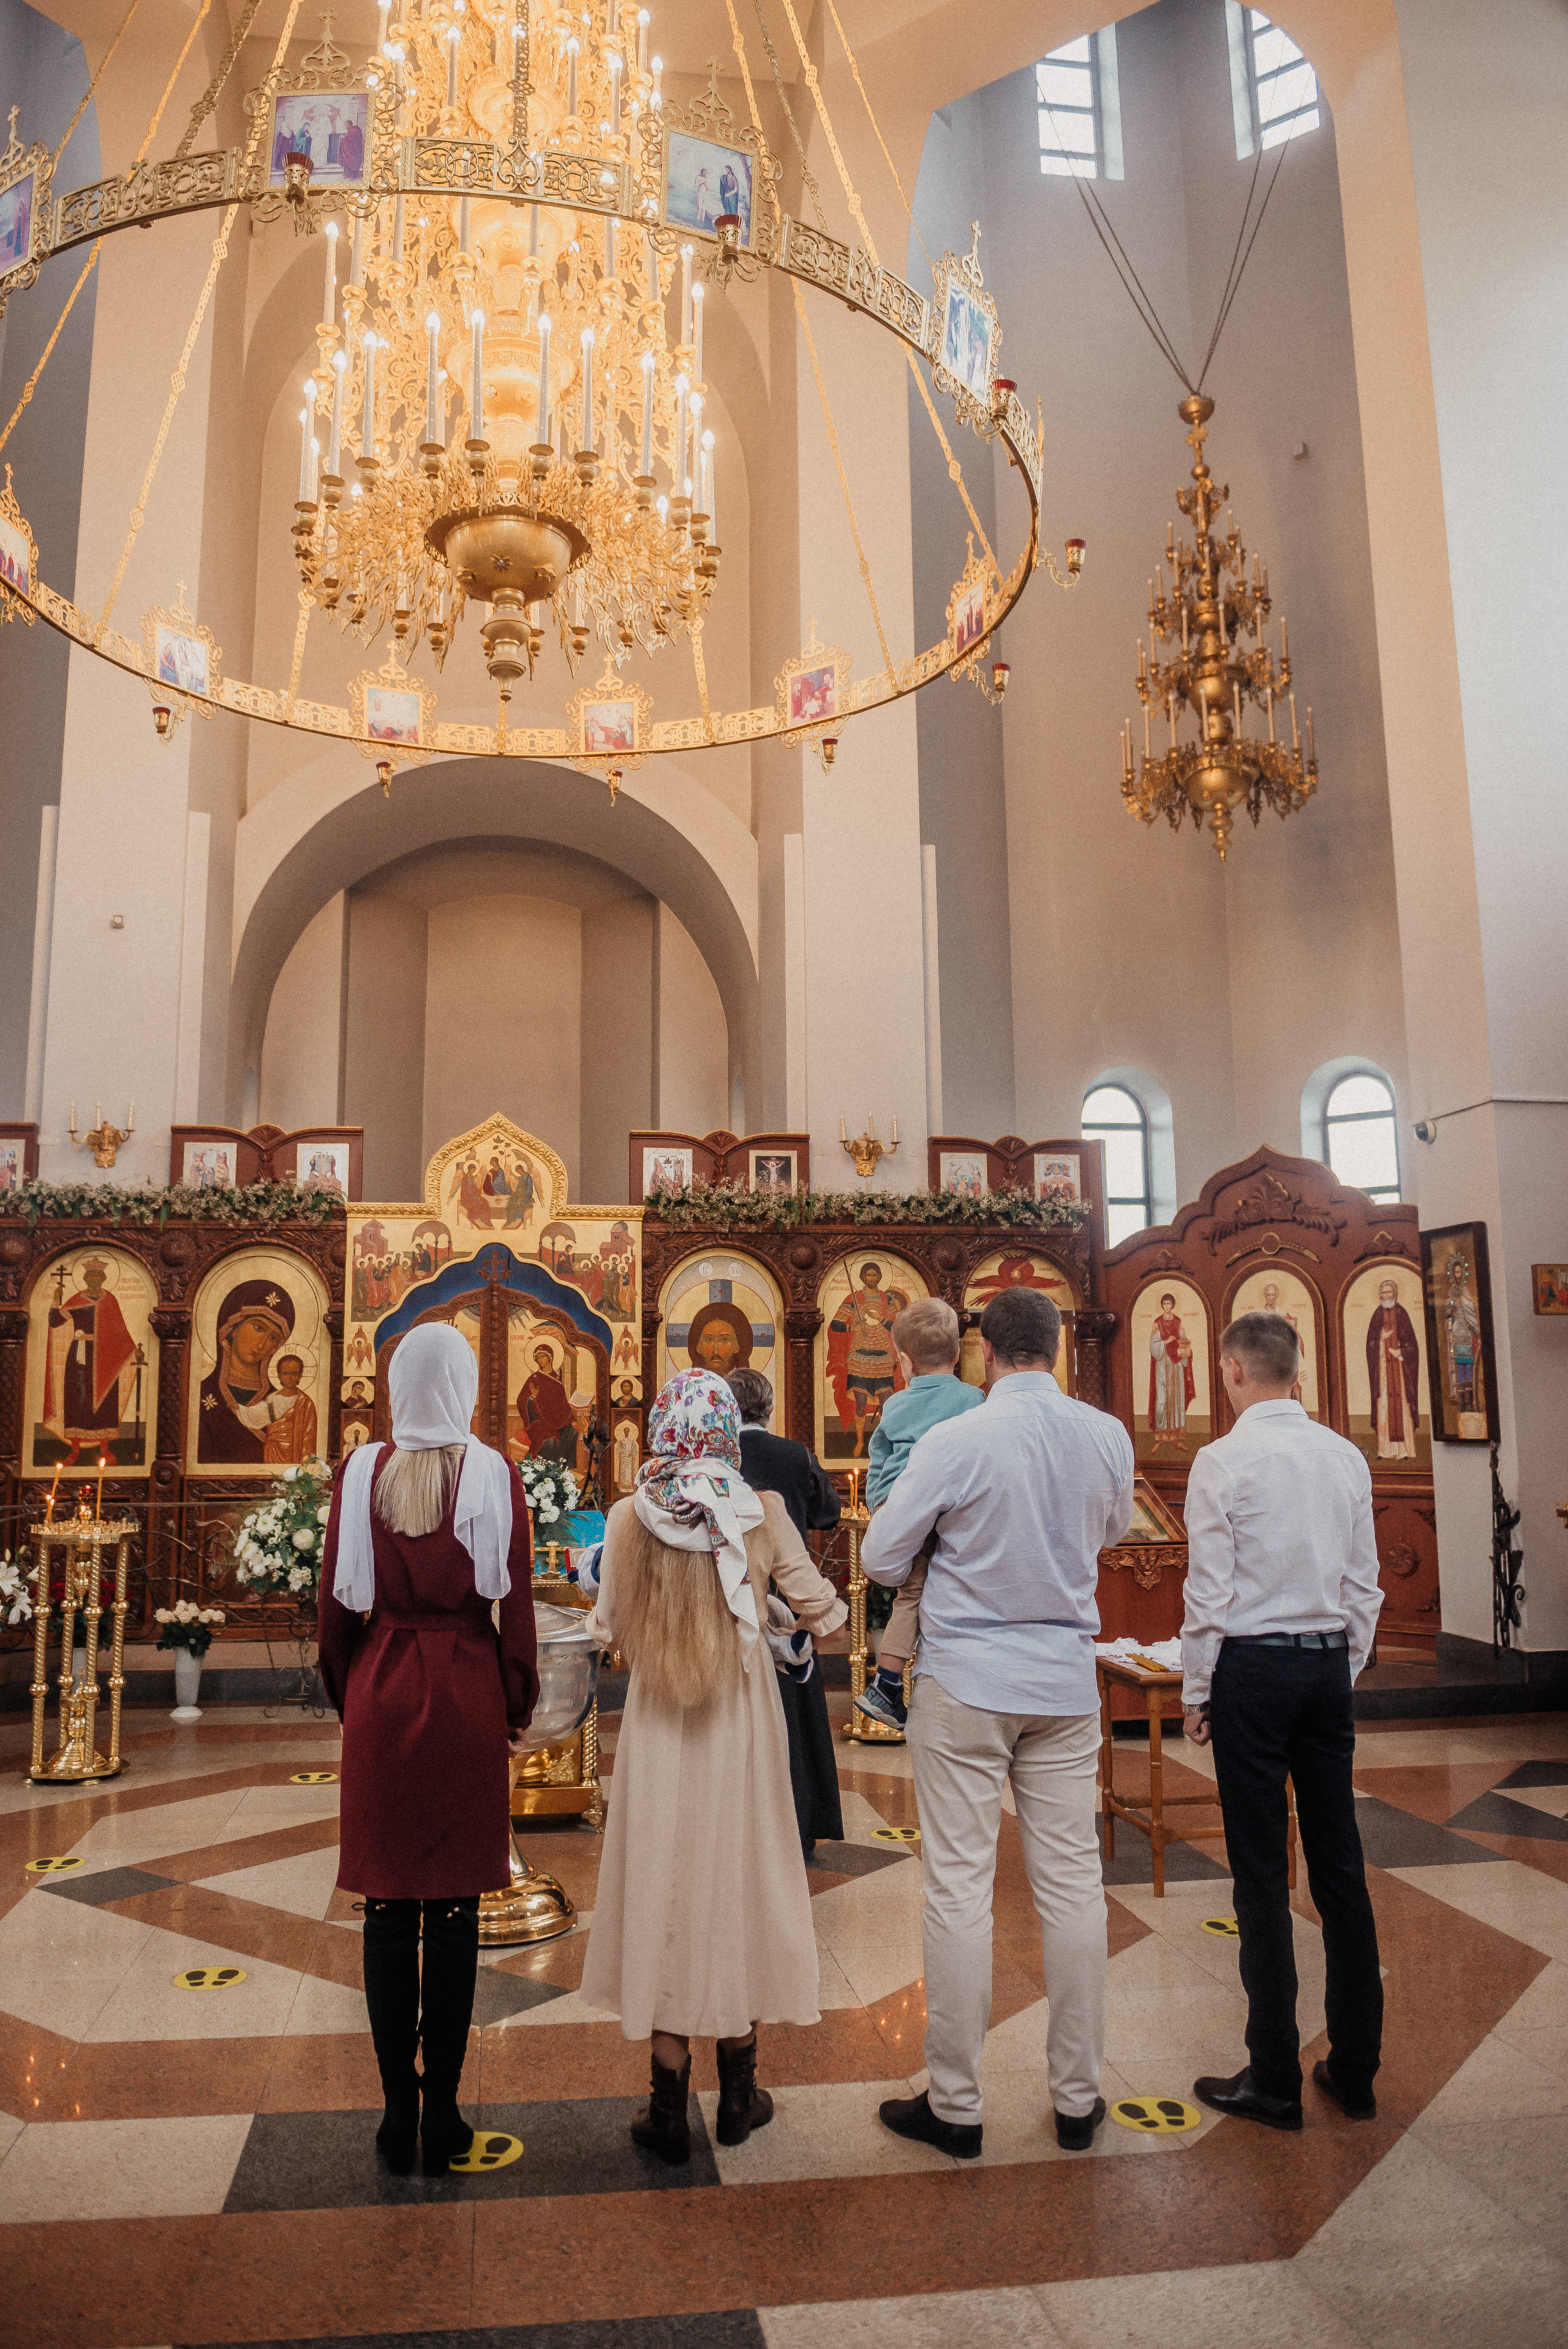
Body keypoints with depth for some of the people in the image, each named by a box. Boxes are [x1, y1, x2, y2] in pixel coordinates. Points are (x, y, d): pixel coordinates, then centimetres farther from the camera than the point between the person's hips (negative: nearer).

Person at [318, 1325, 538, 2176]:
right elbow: (514, 1604, -5)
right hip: (466, 1696, -1)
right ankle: (442, 2112, 16)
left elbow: (337, 1600, 1)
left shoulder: (361, 1473, -3)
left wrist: (344, 1694, 14)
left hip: (382, 1692, 1)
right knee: (454, 1909, 8)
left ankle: (398, 2109, 18)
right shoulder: (493, 1476, -7)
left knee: (388, 1906, 11)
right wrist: (518, 1705, 7)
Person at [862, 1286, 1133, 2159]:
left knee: (960, 1887, 4)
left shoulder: (955, 1442, -14)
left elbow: (881, 1559, -5)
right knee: (1073, 1883, 11)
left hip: (966, 1680, -4)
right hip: (1067, 1681, 4)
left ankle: (956, 2105, 15)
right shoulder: (1108, 1436, -2)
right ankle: (1078, 2099, 23)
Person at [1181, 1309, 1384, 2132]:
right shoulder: (1346, 1456, 4)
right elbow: (1364, 1582, 9)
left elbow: (1210, 1591, -11)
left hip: (1253, 1665, -5)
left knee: (1262, 1874, 2)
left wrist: (1196, 1691, -1)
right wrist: (1346, 1665, 19)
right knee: (1339, 1864, 12)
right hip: (1330, 1662, 5)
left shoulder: (1224, 1461, -12)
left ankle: (1273, 2081, 12)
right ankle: (1355, 2069, 23)